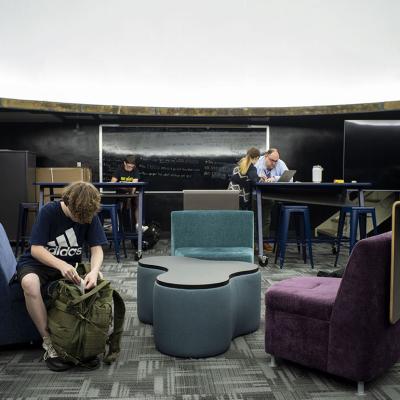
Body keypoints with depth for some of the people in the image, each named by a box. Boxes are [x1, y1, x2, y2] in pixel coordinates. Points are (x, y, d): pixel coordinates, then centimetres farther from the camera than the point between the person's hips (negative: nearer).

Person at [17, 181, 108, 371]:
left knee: (98, 281, -24)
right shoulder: (49, 211, -19)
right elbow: (36, 249, -21)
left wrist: (94, 271, -34)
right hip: (38, 262, -3)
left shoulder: (90, 217, -9)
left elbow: (97, 249, -11)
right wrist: (61, 265, -38)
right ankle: (49, 344, -24)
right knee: (29, 283, -37)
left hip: (70, 265, 4)